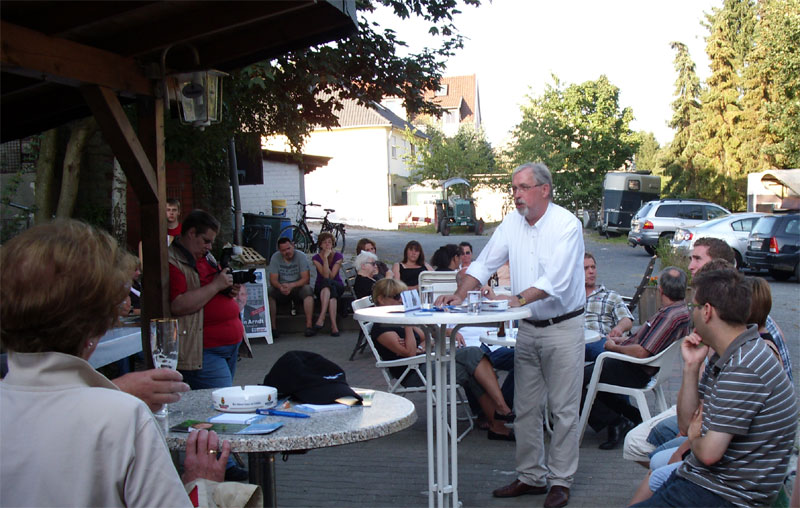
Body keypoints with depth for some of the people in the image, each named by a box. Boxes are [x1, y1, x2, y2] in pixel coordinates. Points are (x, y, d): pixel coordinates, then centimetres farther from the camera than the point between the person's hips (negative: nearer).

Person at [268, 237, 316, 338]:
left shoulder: (301, 256, -8)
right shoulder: (275, 258, -3)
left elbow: (306, 279, -14)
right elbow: (273, 280, -8)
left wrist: (291, 286, -31)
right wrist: (280, 287, -32)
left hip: (298, 287, -1)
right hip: (281, 289, 1)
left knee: (308, 290, -33)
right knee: (269, 292, -29)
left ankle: (309, 326, -33)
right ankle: (273, 327, -27)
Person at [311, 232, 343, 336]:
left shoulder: (338, 256, -3)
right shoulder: (316, 258, -3)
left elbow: (331, 276, -15)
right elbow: (325, 275, -18)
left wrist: (326, 258, -17)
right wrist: (325, 258, -24)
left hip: (337, 285, 1)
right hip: (320, 287, 0)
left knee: (327, 283, -37)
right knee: (331, 291, -38)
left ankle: (322, 317, -45)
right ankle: (333, 325, -51)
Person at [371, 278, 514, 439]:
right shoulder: (381, 329, -7)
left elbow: (425, 338, 24)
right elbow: (409, 352, -17)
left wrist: (420, 348, 2)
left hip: (428, 361, 8)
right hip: (414, 373, -8)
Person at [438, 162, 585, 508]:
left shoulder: (566, 225, -14)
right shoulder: (512, 222, 5)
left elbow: (556, 280, -25)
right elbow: (484, 263, 8)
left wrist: (515, 299, -32)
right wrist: (459, 294, -6)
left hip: (563, 327, -6)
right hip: (528, 328, 6)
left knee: (563, 409, 1)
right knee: (525, 408, 11)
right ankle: (531, 476, 23)